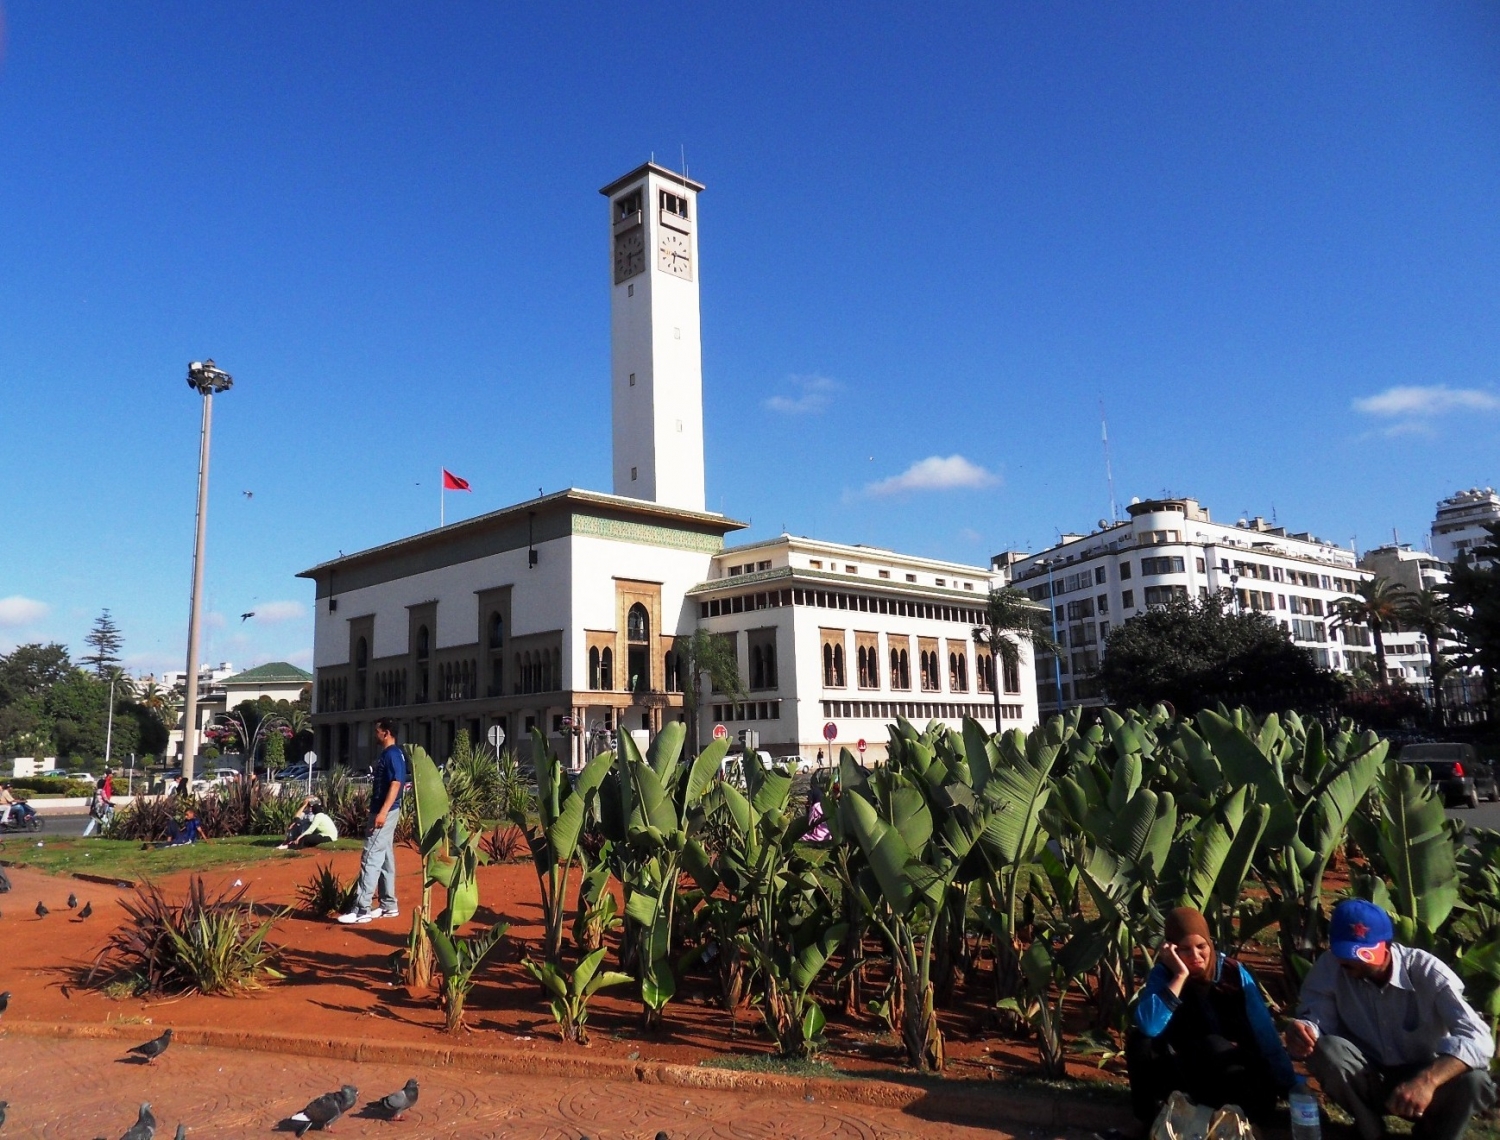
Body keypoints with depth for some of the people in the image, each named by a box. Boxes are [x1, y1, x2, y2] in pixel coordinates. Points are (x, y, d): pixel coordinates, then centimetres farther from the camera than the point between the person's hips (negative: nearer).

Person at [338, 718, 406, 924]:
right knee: (385, 859, 12)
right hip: (383, 811, 11)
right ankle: (388, 905, 18)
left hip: (385, 812, -11)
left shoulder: (392, 754, -15)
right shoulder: (388, 754, 17)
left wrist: (382, 812, -29)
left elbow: (396, 784, -23)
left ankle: (361, 909, -9)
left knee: (371, 859, -10)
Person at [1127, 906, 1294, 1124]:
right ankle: (1156, 1104, -10)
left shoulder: (1234, 973, -10)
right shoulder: (1162, 975, -13)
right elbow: (1147, 1027, -31)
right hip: (1185, 1069, 0)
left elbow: (1264, 1031, -9)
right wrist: (1179, 976, -31)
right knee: (1140, 1040, -26)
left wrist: (1288, 1084, -15)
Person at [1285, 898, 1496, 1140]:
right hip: (1366, 1082, 1)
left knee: (1473, 1082, -31)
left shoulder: (1428, 972, -22)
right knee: (1325, 1050, -31)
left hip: (1423, 1078, 0)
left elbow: (1478, 1037, -31)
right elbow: (1316, 1018, -18)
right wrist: (1302, 1032, -45)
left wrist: (1428, 1080, -47)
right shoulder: (1328, 968, -17)